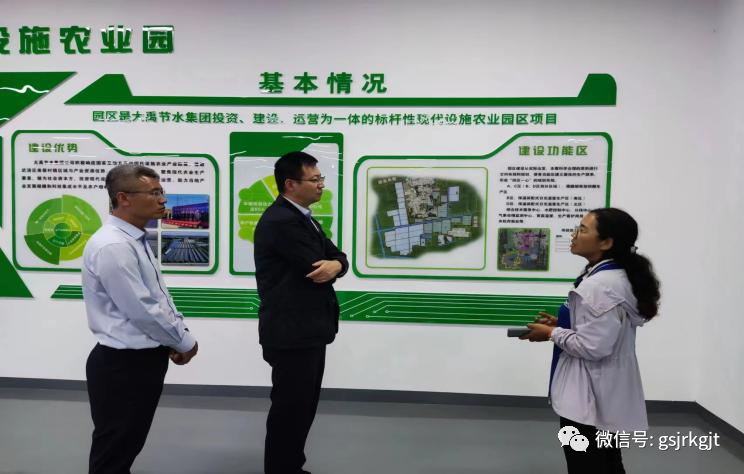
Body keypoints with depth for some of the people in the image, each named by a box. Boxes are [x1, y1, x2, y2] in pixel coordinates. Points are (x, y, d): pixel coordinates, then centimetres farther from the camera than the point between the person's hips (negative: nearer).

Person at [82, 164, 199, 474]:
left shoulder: (136, 240, 9)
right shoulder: (112, 247, -23)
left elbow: (159, 295, 16)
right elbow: (142, 311, -24)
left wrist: (178, 335, 3)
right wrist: (184, 343, -10)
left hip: (144, 359, 9)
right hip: (123, 365, -9)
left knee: (129, 446, 22)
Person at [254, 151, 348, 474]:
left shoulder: (302, 218, 14)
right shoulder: (281, 221, -19)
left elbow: (336, 257, 6)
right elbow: (317, 269, -22)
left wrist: (336, 264, -16)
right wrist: (328, 267, 0)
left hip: (308, 329, 10)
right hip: (291, 332, -10)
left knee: (303, 405, 19)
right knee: (290, 407, 2)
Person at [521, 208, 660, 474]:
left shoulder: (601, 286, -26)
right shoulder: (614, 277, 6)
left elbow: (593, 347, -27)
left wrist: (552, 333, -14)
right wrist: (561, 324, 7)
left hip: (589, 399, -10)